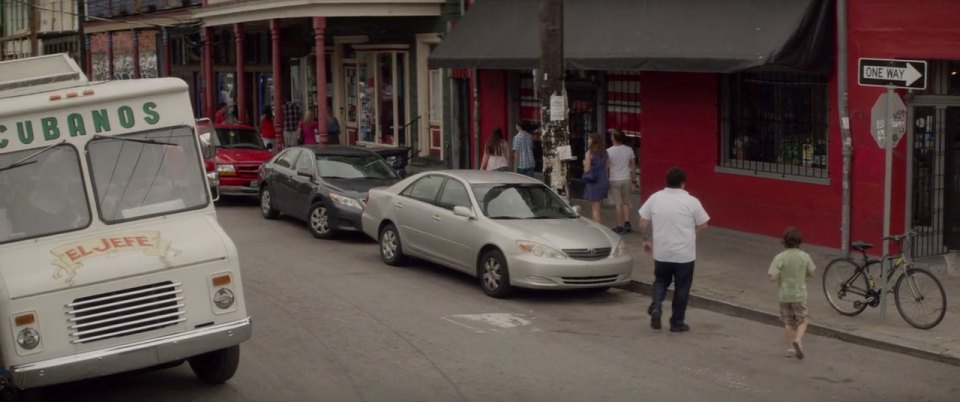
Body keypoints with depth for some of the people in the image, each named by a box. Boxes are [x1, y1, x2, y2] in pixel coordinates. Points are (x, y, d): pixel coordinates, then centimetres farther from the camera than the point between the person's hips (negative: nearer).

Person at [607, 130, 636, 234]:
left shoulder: (609, 151, -11)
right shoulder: (629, 150, -1)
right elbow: (633, 166, 5)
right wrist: (632, 180, 15)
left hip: (614, 180, -3)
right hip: (626, 179, 3)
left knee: (618, 204, 1)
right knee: (626, 202, 15)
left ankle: (620, 226, 3)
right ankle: (627, 223, 7)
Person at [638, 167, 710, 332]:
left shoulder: (655, 198, -3)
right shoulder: (691, 201, -9)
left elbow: (643, 223, 1)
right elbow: (702, 225, -2)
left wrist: (646, 240, 17)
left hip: (661, 252, 2)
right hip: (684, 254, -2)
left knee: (661, 281, 22)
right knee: (681, 287, 11)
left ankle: (656, 306, -1)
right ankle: (677, 322, 16)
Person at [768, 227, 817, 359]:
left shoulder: (780, 257, -14)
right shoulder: (805, 256, -8)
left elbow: (773, 278, -17)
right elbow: (811, 273, 5)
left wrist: (780, 282, 4)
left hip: (784, 295, 0)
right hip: (800, 294, 0)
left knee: (788, 322, 16)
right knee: (802, 321, 11)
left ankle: (790, 348, 20)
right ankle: (798, 339, -16)